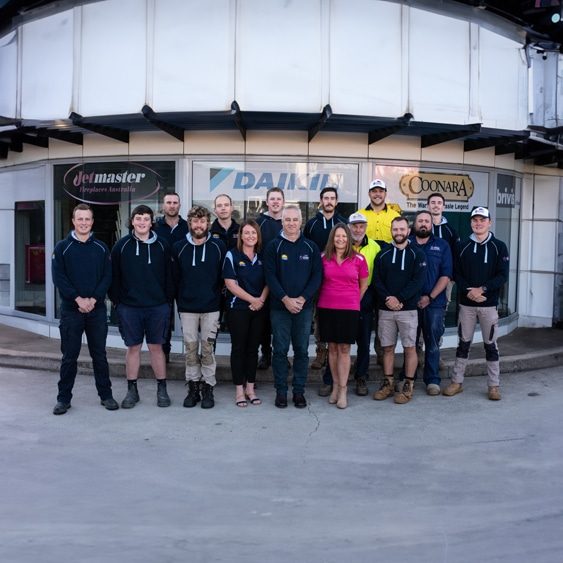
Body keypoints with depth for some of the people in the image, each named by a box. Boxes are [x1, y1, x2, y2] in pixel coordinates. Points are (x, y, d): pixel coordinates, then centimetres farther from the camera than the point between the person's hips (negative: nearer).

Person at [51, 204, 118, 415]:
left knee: (99, 354, 8)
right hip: (71, 310, -1)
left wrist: (93, 299, -12)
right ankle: (64, 398, 15)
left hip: (97, 310, 1)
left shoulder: (101, 248, 6)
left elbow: (107, 277, 1)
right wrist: (78, 299, -15)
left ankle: (106, 395, 18)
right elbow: (58, 278, -6)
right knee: (69, 356, 5)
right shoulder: (62, 247, 1)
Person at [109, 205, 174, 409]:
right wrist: (117, 301, 0)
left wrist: (168, 300, 1)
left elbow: (169, 275, 5)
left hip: (158, 307, 0)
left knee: (156, 347, 6)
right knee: (133, 347, 7)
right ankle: (132, 390, 18)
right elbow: (114, 277, 3)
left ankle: (162, 389, 17)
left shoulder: (162, 245, 3)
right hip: (129, 307, 0)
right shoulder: (121, 246, 1)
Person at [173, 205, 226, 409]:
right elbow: (175, 278, 6)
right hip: (187, 308, 1)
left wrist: (218, 299, 2)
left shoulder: (218, 246, 0)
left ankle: (208, 388, 13)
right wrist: (179, 302, 4)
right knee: (190, 349, 6)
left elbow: (223, 277, 4)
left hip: (211, 308, -1)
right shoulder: (179, 248, 3)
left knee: (208, 349, 3)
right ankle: (193, 388, 17)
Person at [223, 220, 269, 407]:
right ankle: (239, 390, 10)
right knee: (238, 348, 2)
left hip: (259, 309, 4)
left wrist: (261, 300, -9)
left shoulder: (262, 256, 9)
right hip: (238, 309, -4)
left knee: (253, 348, 9)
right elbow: (230, 284, -9)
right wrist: (252, 299, -12)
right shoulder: (232, 255, -3)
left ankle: (250, 388, 18)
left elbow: (267, 282, 9)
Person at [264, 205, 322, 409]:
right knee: (280, 350, 4)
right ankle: (281, 391, 14)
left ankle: (299, 391, 17)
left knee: (302, 350, 7)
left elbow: (317, 276, 1)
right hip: (280, 307, -1)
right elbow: (270, 276, -5)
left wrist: (302, 299, -11)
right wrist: (286, 299, -15)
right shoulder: (273, 246, 1)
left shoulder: (311, 247, 5)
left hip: (304, 307, 2)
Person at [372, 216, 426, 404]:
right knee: (387, 347, 8)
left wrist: (399, 299, -17)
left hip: (408, 309, -2)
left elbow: (418, 281, -9)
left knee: (410, 347, 1)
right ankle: (388, 383, 18)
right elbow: (377, 280, 2)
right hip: (385, 309, 3)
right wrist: (387, 299, -14)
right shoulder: (383, 254, 10)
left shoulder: (417, 254, 2)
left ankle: (408, 385, 10)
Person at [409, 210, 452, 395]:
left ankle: (432, 380, 12)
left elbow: (446, 276, 0)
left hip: (434, 303, 0)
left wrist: (430, 297, -10)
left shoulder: (442, 246, 7)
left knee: (433, 344, 4)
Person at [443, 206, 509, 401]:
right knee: (463, 343, 8)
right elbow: (456, 274, 2)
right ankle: (456, 382, 16)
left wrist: (482, 289, -17)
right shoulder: (463, 246, 7)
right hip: (466, 303, 2)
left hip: (489, 304, -1)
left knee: (490, 344, 4)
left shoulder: (499, 246, 1)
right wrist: (468, 291, -14)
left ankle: (494, 385, 13)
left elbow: (502, 276, -6)